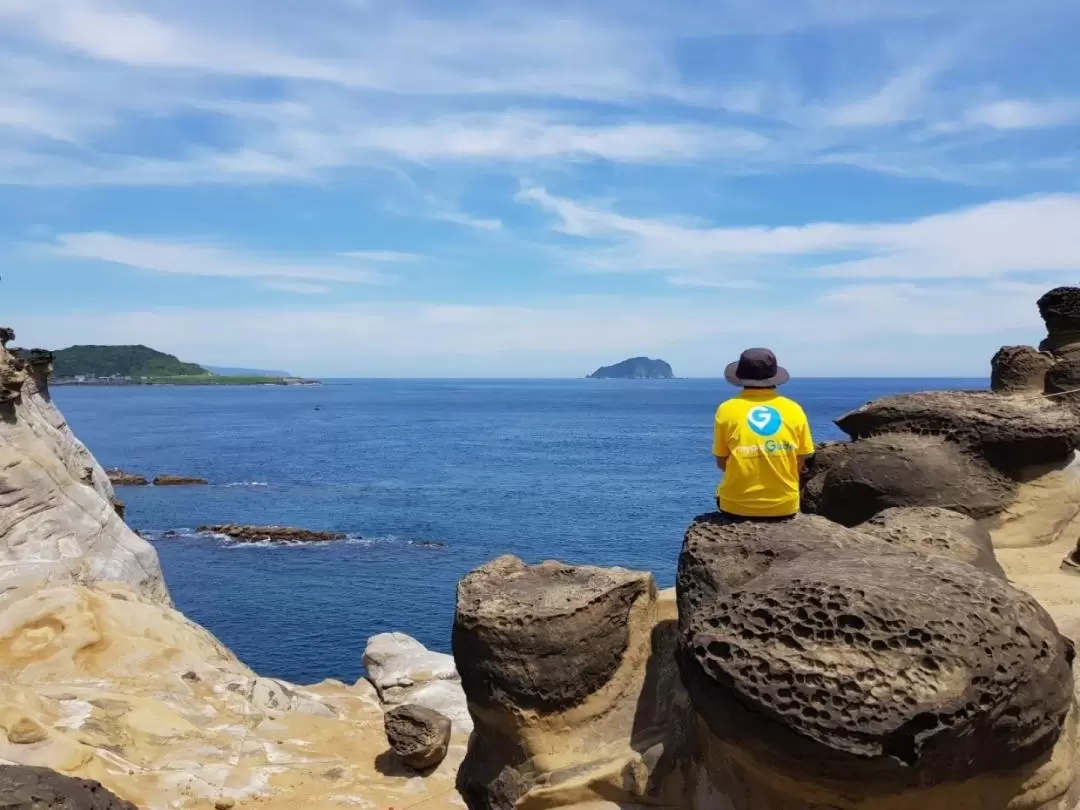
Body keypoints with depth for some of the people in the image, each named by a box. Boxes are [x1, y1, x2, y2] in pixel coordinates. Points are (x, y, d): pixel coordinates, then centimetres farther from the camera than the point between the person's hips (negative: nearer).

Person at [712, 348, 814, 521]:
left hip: (737, 506, -1)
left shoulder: (727, 409, -6)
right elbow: (801, 463, 3)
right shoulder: (794, 409, -2)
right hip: (784, 506, 2)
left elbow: (721, 462, 1)